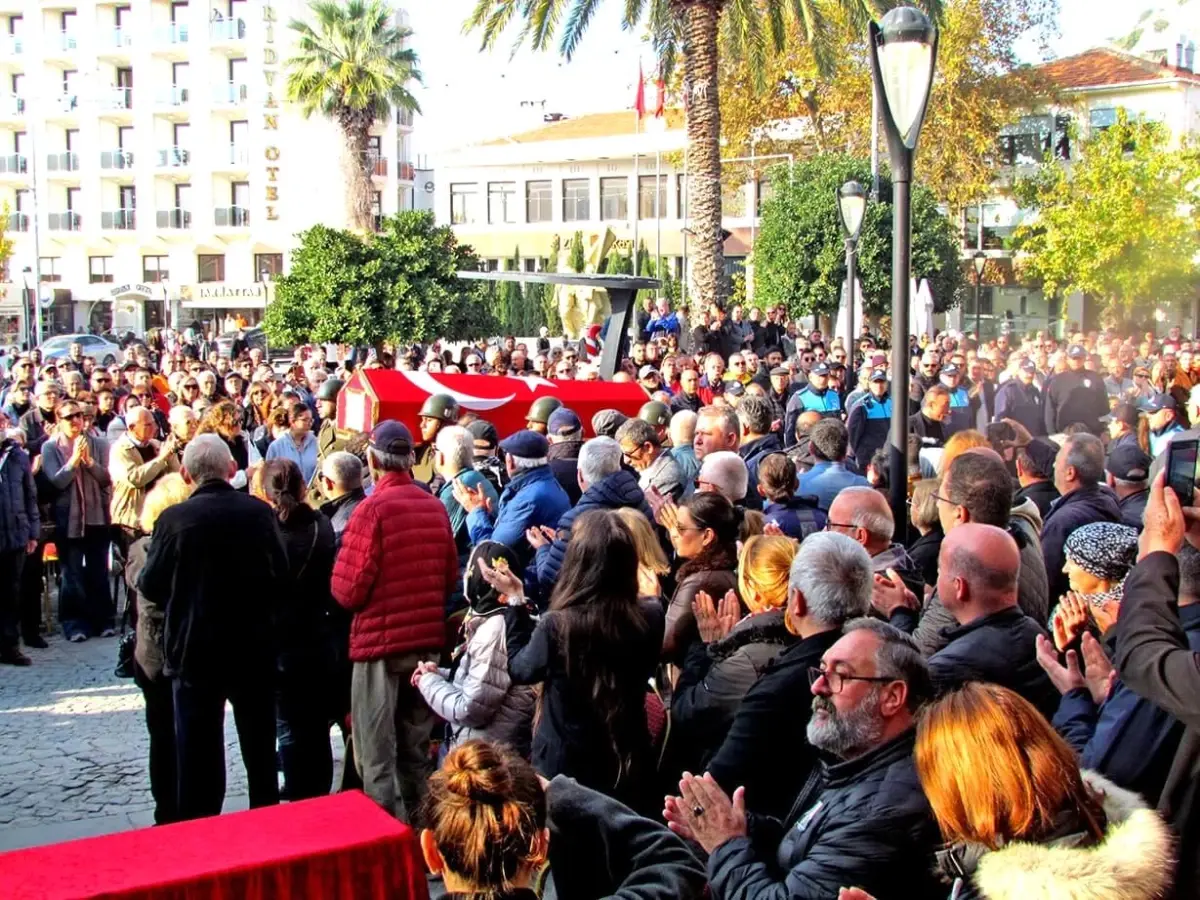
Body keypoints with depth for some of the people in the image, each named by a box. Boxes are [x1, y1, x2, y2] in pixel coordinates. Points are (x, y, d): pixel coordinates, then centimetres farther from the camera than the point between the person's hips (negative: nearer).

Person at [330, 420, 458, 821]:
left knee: (377, 757, 2)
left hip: (380, 640, -6)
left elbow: (348, 590, -14)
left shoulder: (372, 509, -15)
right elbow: (450, 576, 9)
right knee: (416, 752, 18)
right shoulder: (436, 507, 2)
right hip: (427, 639, 6)